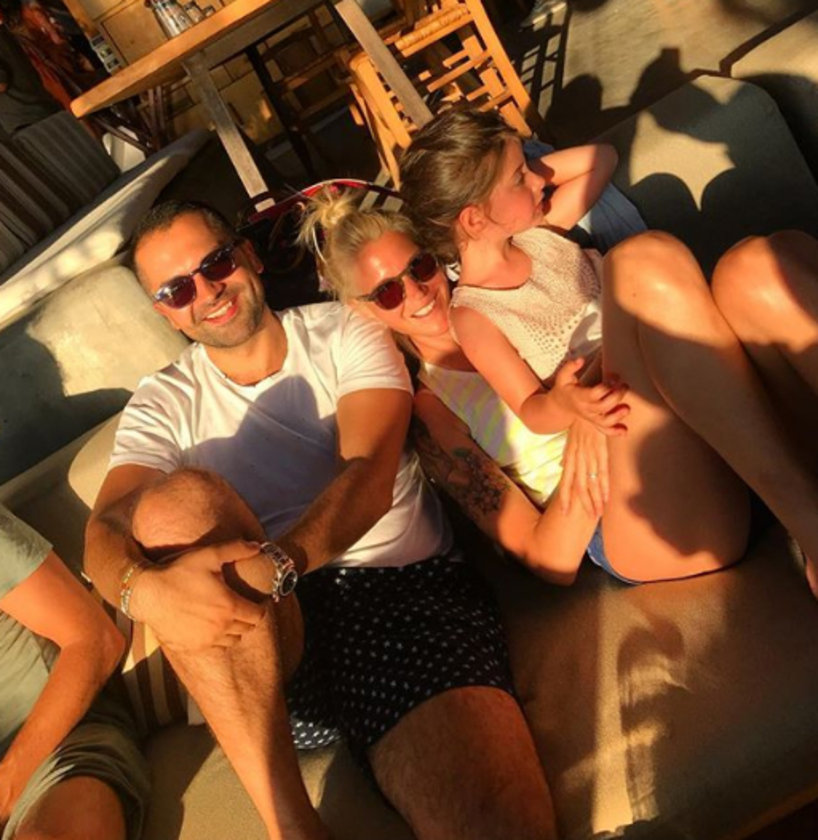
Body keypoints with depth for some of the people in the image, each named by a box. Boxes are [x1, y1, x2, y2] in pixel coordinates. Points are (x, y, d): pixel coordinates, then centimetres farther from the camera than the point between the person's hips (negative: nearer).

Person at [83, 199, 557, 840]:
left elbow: (371, 475, -9)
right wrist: (144, 588, -29)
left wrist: (276, 560, -28)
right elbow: (104, 529, -5)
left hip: (409, 594, -3)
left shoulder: (345, 335, 7)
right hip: (263, 644, 4)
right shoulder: (164, 403, 12)